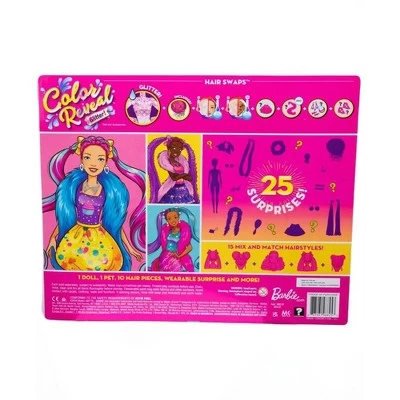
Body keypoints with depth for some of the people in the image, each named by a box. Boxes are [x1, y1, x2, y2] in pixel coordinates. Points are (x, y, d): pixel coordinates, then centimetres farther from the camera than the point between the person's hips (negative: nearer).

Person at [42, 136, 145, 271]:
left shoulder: (112, 191, -6)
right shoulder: (72, 186, -2)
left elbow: (116, 220, 1)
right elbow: (64, 216, 8)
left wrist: (129, 247, 3)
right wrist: (53, 238, 7)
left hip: (100, 239, -1)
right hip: (76, 238, 1)